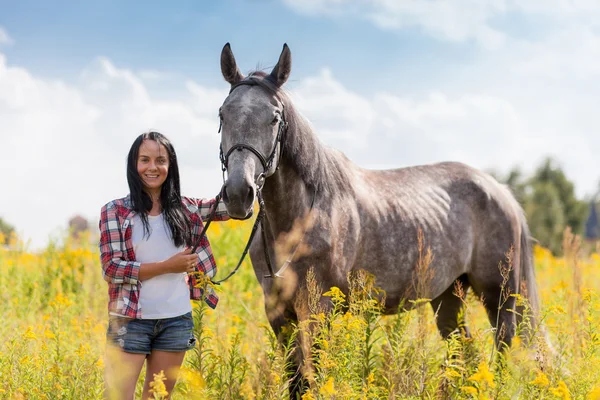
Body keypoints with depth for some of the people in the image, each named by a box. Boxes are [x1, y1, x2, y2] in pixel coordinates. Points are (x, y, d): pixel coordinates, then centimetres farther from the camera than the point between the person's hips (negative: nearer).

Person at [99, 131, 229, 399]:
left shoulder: (184, 209, 6)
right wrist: (168, 266, -14)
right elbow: (112, 268, -10)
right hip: (132, 320, -4)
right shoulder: (115, 212, -4)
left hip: (177, 321, 4)